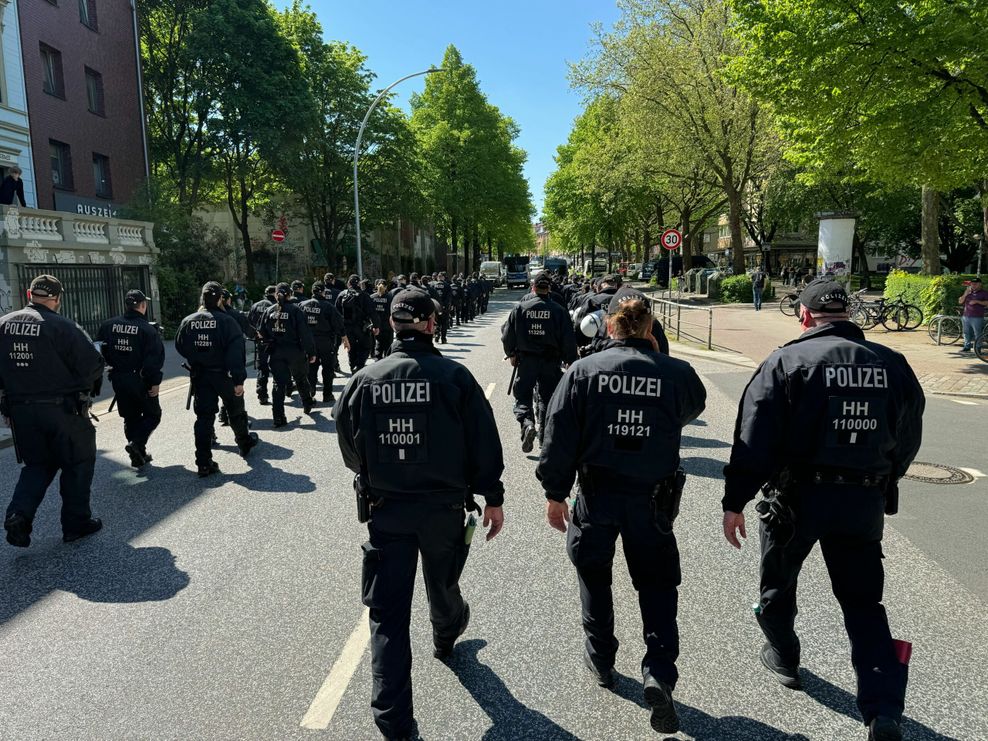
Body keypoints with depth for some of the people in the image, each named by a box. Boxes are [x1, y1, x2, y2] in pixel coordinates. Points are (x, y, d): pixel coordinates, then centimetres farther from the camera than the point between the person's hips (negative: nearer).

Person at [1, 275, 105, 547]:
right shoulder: (62, 327, -16)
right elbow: (92, 365, -18)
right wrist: (88, 390, 3)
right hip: (62, 409, -5)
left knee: (37, 464, 21)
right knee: (77, 464, 11)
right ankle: (76, 523, 17)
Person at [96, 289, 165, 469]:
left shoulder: (108, 325, 3)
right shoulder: (148, 329, -14)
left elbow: (101, 351, 6)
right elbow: (155, 358, -19)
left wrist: (114, 365, 16)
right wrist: (155, 382, -14)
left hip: (118, 379, 5)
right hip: (140, 380, -5)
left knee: (130, 418, 16)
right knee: (152, 415, 10)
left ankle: (139, 455, 20)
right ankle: (137, 443, -11)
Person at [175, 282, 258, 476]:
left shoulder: (188, 321, -2)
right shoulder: (227, 321, -15)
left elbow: (180, 347, 10)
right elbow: (236, 353, -19)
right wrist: (239, 380, -18)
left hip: (200, 376, 3)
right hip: (224, 375, -3)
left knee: (204, 416, 4)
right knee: (236, 412, 18)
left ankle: (203, 463, -1)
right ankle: (245, 443, 39)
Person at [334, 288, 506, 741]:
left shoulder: (365, 380, -5)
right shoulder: (453, 376, -11)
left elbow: (348, 444, 5)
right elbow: (484, 443, -9)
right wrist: (493, 498, 1)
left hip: (385, 508, 0)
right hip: (443, 507, 0)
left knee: (387, 613, 6)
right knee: (442, 585, 27)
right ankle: (447, 637, 57)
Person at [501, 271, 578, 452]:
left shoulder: (520, 307, -3)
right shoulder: (558, 310, -4)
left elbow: (508, 332, 1)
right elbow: (568, 338, -3)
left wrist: (511, 354, 15)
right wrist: (570, 360, 7)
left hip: (526, 359, 0)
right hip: (550, 361, 1)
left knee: (523, 395, 8)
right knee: (547, 397, 14)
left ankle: (527, 423, -19)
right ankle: (545, 435, 19)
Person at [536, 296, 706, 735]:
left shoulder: (583, 371, -8)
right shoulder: (676, 373, -7)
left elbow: (559, 438, -8)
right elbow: (693, 407, 16)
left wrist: (555, 493, 1)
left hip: (597, 496, 0)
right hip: (654, 498, 0)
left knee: (594, 576, 20)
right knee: (656, 584, 14)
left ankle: (601, 661, 34)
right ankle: (659, 674, 1)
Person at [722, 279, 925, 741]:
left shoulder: (787, 361, -12)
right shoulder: (892, 364, 2)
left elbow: (754, 440, -15)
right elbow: (907, 440, 11)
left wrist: (735, 501, -9)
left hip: (798, 495, -3)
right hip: (865, 501, 4)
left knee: (778, 582, 21)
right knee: (863, 602, 14)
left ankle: (783, 659, 41)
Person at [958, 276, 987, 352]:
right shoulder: (968, 292, 15)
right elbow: (960, 302, 11)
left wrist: (977, 301, -18)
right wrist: (965, 294, -5)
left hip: (977, 317, -5)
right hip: (966, 317, 5)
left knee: (978, 334, -5)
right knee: (967, 333, 12)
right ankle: (967, 347, 21)